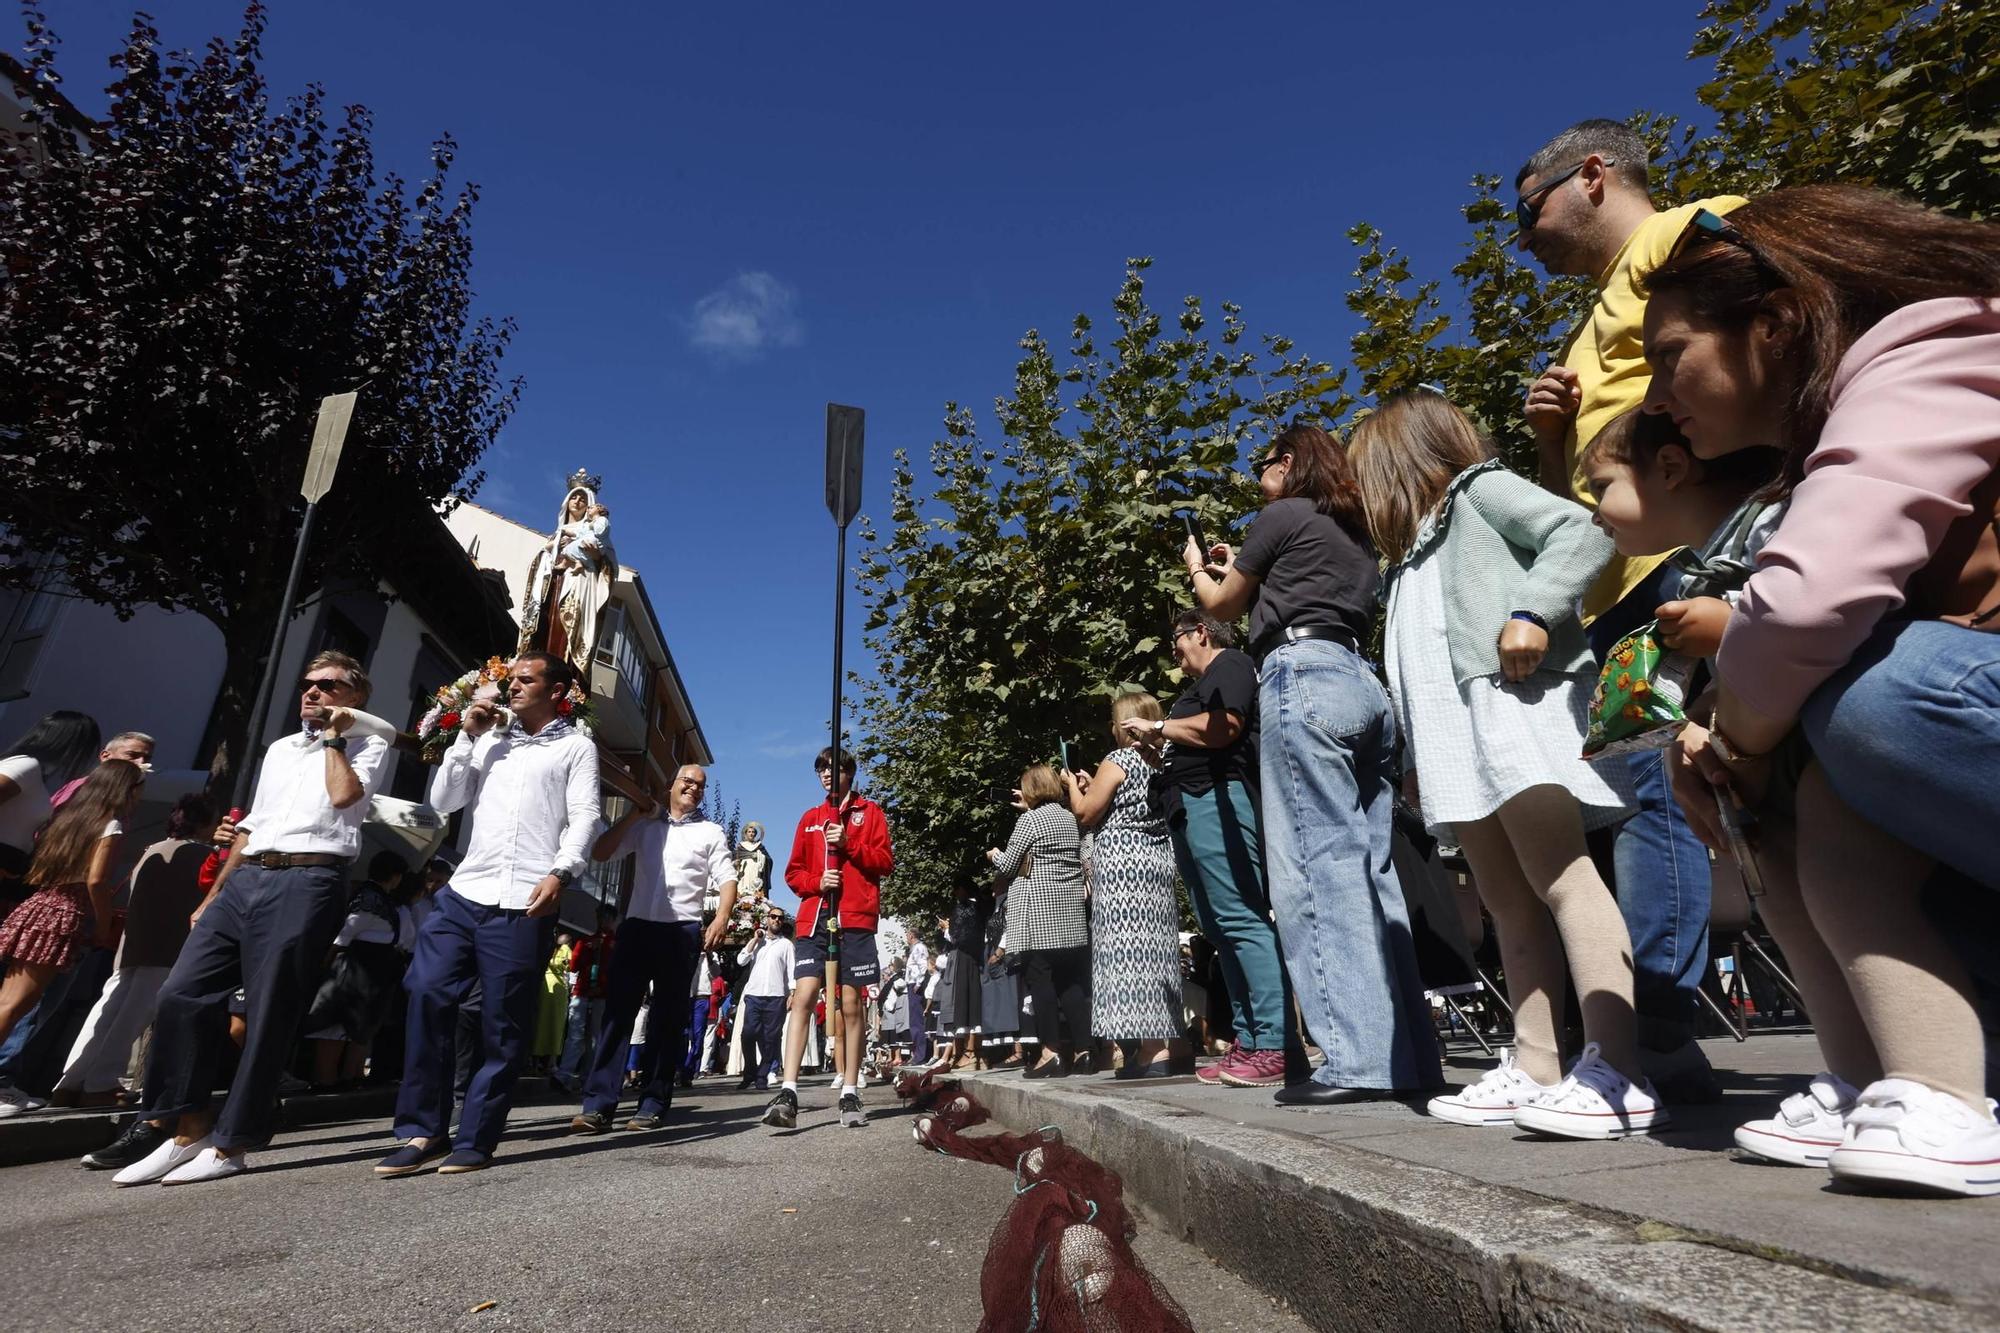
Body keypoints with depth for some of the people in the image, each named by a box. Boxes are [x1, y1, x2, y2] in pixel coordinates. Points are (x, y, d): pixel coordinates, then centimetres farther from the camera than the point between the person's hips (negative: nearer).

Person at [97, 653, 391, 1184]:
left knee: (268, 1016, -4)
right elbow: (249, 827, 26)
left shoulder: (367, 745, 7)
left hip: (307, 882, -7)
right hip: (243, 880, 7)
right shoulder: (279, 749, 25)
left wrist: (334, 737, -2)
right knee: (182, 995, -2)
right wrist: (212, 896, 21)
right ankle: (188, 1125, 10)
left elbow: (344, 795, -15)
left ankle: (232, 1143, 5)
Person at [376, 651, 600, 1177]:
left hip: (524, 904, -4)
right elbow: (442, 802, 15)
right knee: (427, 994, -8)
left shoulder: (576, 746, 8)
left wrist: (559, 872, -18)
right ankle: (423, 1130, 4)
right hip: (463, 893, 4)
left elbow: (584, 818, -2)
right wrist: (467, 738, 7)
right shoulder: (488, 741, 21)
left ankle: (475, 1140, 10)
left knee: (503, 1025, 0)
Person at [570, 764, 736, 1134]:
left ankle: (654, 1104, 8)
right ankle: (598, 1103, -4)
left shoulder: (711, 832, 10)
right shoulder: (645, 824, 15)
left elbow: (727, 880, 2)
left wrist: (721, 917, -16)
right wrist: (634, 814, 2)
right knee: (617, 1010, -4)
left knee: (668, 1018, 3)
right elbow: (600, 853, 9)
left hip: (682, 931, -1)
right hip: (637, 925, 2)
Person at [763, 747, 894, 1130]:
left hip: (856, 918, -2)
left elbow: (885, 862, 1)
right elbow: (793, 872, 16)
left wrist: (848, 844, -12)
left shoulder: (870, 812, 11)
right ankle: (788, 1092, -12)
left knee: (851, 1003, 1)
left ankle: (850, 1094, 9)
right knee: (803, 997, -10)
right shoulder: (810, 818, 19)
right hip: (814, 917, 2)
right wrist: (815, 882, -5)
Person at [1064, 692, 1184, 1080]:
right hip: (1159, 858, 8)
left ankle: (1151, 1051, -11)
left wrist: (1073, 785, 13)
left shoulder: (1116, 761, -8)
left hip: (1121, 860, -8)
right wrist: (1094, 786, 24)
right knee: (1159, 949, 11)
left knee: (1129, 950, -8)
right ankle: (1172, 1042, 14)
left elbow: (1086, 813, -5)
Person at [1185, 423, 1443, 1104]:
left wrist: (1199, 568, 31)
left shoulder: (1281, 516, 5)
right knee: (1372, 868, 5)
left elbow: (1221, 605, 12)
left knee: (1318, 869, -11)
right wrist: (1240, 569, 39)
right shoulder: (1354, 533, 27)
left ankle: (1357, 1059, -13)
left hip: (1302, 678, -8)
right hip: (1363, 685, 9)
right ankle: (1410, 1055, 7)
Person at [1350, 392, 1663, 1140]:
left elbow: (1582, 531, -7)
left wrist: (1531, 611, -18)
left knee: (1560, 878, -16)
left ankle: (1618, 1074, -19)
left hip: (1512, 701, -9)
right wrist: (1416, 757, 23)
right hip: (1457, 736, 9)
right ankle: (1535, 1070, 5)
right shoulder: (1418, 556, 32)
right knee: (1507, 902, 3)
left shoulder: (1481, 489, 9)